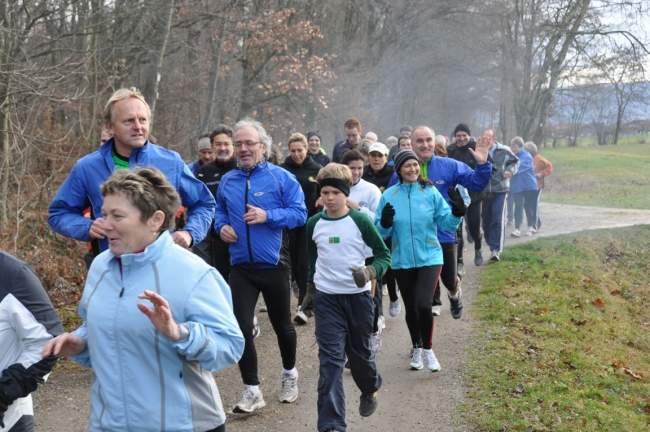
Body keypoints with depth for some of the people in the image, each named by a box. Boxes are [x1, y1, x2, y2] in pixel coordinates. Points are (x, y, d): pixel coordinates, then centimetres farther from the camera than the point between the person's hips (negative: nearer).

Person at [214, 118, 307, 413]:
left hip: (274, 265, -2)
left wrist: (267, 215, -23)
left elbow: (300, 213, -10)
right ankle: (252, 390, 7)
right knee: (242, 328, -5)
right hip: (241, 267, 3)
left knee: (281, 325, 15)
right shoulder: (227, 181, 5)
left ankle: (289, 373, 41)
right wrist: (222, 226, -3)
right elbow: (219, 211, 19)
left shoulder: (281, 177, -7)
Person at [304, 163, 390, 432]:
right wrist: (310, 287, 19)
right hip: (326, 298, 1)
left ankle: (370, 389, 47)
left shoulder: (360, 221, -9)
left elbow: (384, 254, -5)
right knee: (330, 359, -5)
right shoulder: (314, 224, 0)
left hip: (358, 296, -1)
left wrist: (369, 273, -24)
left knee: (359, 351, 14)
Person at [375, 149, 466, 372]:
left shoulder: (430, 192, -3)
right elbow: (380, 232, 0)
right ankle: (416, 349, 36)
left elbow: (445, 223, -1)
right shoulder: (388, 195, -2)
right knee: (410, 308, 13)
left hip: (429, 257, -2)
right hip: (402, 261, 2)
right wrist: (384, 223, -21)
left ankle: (428, 349, 7)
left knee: (423, 305, -17)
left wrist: (457, 213, -20)